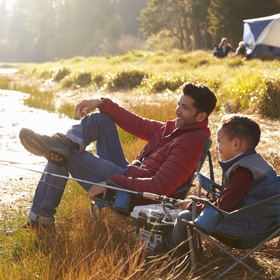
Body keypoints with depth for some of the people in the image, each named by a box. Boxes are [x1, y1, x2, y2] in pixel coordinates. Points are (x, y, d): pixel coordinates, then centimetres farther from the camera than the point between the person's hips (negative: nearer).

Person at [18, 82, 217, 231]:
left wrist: (111, 183, -29)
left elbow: (160, 187, -29)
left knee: (62, 157, -9)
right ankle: (68, 142, -17)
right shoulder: (174, 128, 11)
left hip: (131, 194, -10)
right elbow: (137, 125, 16)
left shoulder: (191, 144, -20)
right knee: (101, 118, 5)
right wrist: (102, 103, 4)